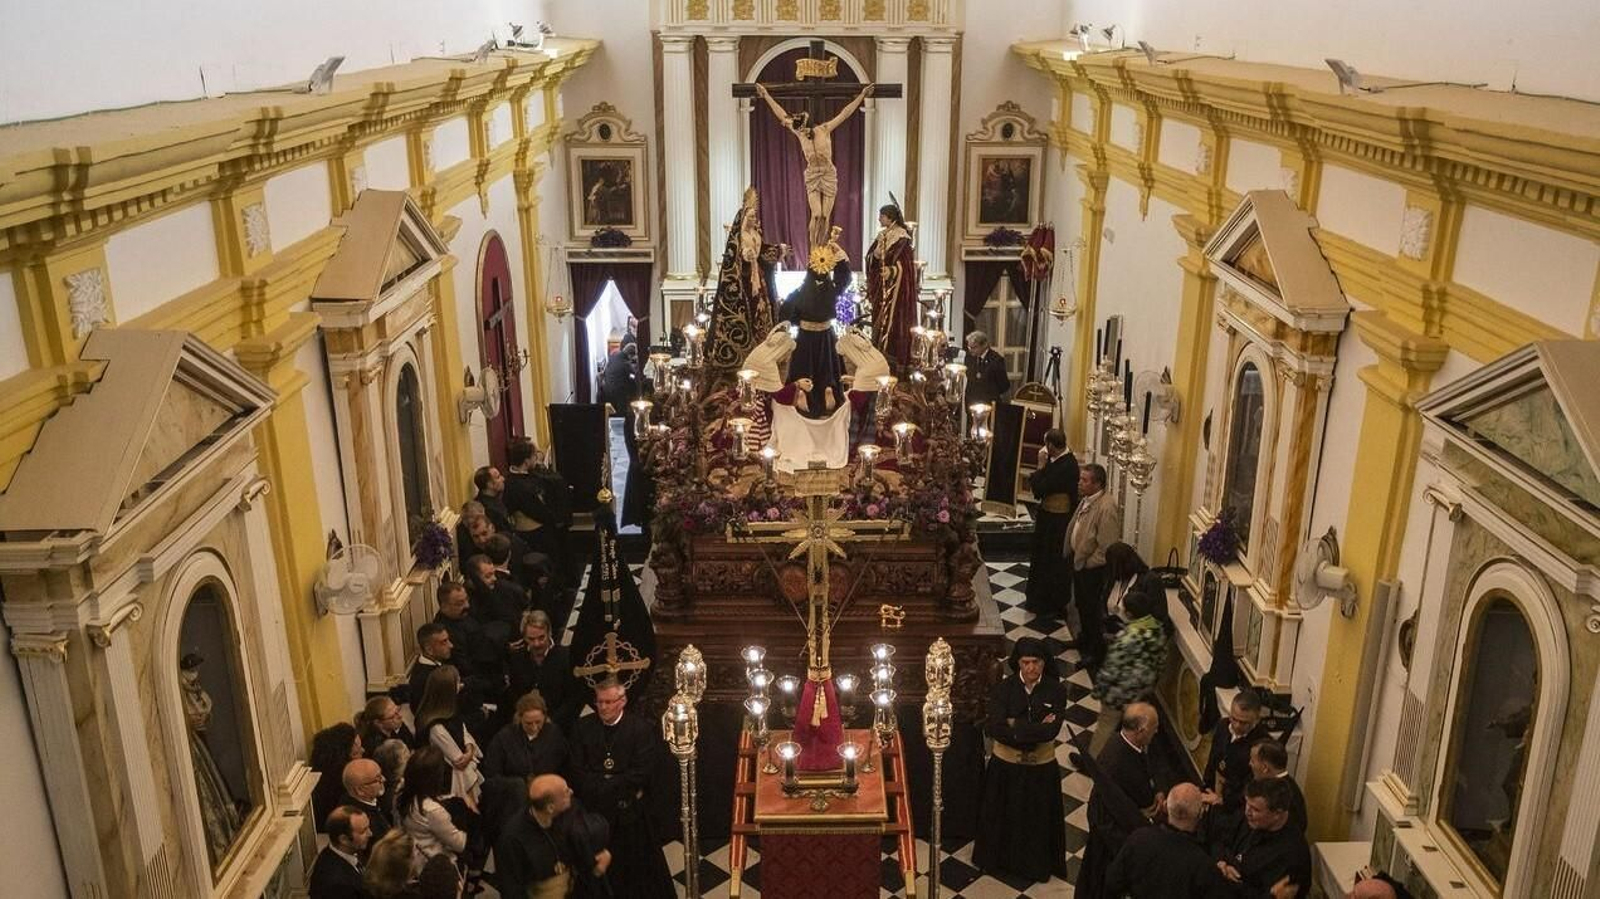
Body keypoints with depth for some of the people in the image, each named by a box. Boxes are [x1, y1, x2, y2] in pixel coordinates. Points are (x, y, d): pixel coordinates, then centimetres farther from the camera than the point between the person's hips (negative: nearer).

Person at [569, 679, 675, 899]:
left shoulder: (641, 728, -6)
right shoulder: (583, 727, 2)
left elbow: (642, 773, -12)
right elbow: (577, 770, -3)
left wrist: (607, 787, -13)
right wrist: (599, 789, -13)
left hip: (629, 810, -2)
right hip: (593, 808, 2)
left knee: (635, 863, 8)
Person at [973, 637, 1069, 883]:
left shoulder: (1056, 691, -12)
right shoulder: (1003, 689, -13)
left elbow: (1052, 730, -22)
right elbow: (992, 728, -23)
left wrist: (1015, 728, -22)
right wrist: (1036, 730, -23)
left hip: (1041, 768, 0)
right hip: (1006, 767, 0)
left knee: (1038, 820, 16)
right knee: (1004, 817, 17)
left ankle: (1036, 865, 39)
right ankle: (1001, 860, 40)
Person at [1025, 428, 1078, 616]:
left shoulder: (1067, 465, -26)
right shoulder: (1056, 459, 1)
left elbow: (1039, 489, -25)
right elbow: (1034, 484, 9)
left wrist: (1041, 465, -19)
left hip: (1058, 521, -9)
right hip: (1047, 516, 9)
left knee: (1054, 562, 6)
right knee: (1040, 558, 20)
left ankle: (1056, 605, 21)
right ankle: (1037, 600, 34)